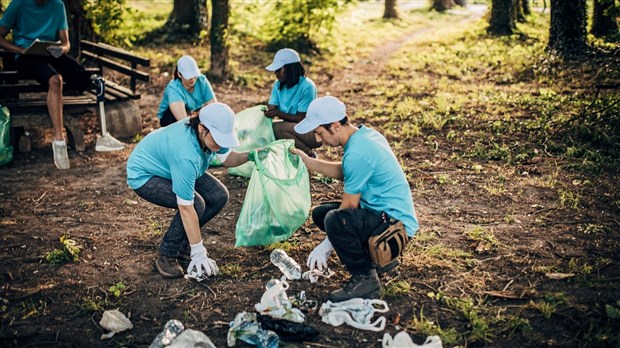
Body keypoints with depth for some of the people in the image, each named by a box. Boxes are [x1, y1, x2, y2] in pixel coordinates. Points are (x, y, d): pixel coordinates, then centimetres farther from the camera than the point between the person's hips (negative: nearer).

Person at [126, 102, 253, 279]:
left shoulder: (212, 131, -20)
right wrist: (198, 251, -31)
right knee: (196, 204, -28)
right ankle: (166, 257, -7)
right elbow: (186, 208, -37)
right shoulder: (186, 155, -41)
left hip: (168, 166, 8)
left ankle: (183, 245, 10)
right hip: (144, 175, -8)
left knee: (219, 196, -5)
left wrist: (250, 155, -24)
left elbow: (227, 158, -2)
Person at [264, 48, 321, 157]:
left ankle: (309, 154, -9)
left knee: (277, 127, -30)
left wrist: (278, 113, -32)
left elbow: (301, 119, -21)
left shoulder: (306, 86, -19)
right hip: (290, 126, 7)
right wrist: (265, 112, -27)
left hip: (312, 132, -7)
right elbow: (271, 108, -5)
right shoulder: (278, 85, 2)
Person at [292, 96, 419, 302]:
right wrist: (308, 162, 12)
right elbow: (343, 172, 19)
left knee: (335, 220, -32)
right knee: (320, 213, 14)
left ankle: (365, 279, -12)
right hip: (385, 211, 11)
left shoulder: (357, 153, -25)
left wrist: (327, 245, -10)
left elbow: (349, 206, -19)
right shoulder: (364, 134, 4)